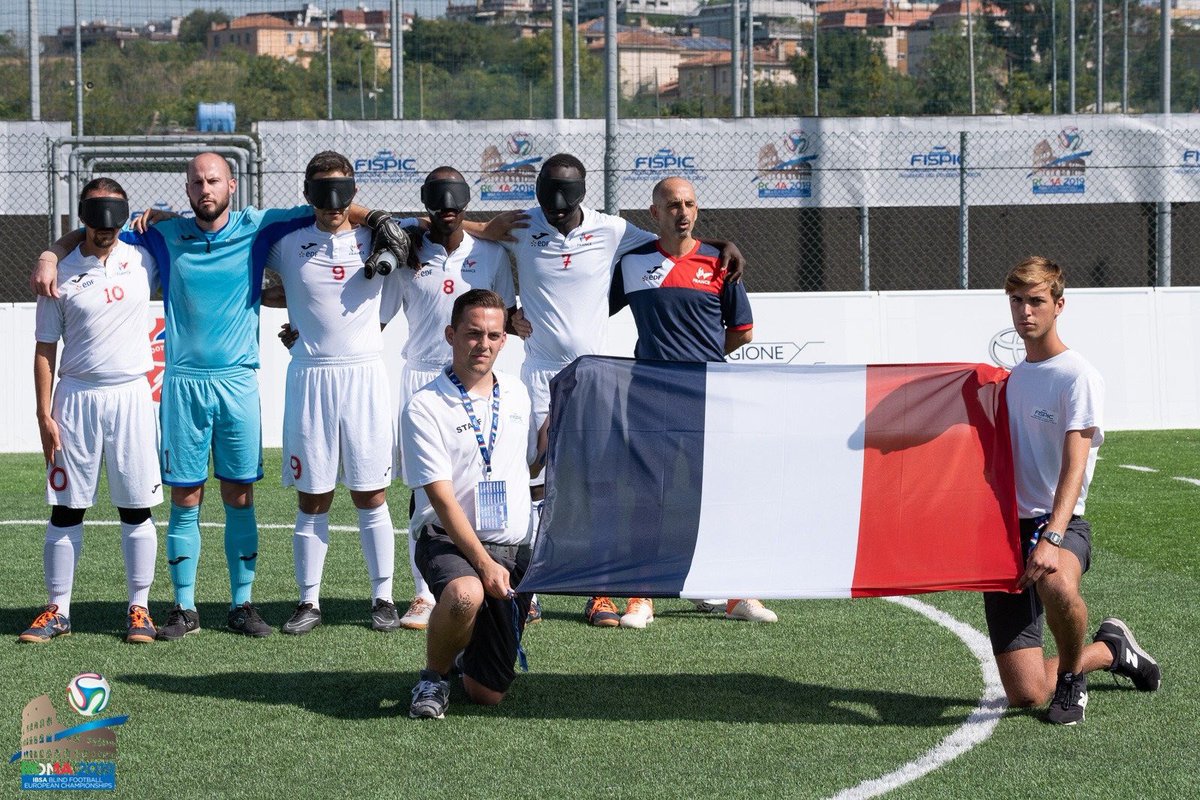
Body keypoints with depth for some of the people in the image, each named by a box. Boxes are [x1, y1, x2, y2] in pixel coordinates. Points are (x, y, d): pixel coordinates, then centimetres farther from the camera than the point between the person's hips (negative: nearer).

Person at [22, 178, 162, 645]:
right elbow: (45, 350, 1)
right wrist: (44, 415, -4)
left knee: (136, 507, 2)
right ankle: (58, 610, 10)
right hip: (76, 398, -1)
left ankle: (139, 608, 10)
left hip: (130, 396, 1)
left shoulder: (142, 260, 4)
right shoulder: (62, 276, -1)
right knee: (66, 508, 3)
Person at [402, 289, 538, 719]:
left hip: (513, 548, 4)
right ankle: (434, 675, -9)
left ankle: (471, 648, 37)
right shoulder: (424, 407, -7)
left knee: (487, 694, -2)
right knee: (465, 595, -42)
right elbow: (442, 498, -14)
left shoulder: (516, 394, 11)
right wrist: (483, 562, -22)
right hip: (448, 541, -4)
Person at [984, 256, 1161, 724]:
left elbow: (1074, 467, -19)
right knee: (1025, 695, -2)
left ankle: (1071, 675, -12)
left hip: (1061, 526, -5)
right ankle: (1109, 651, 29)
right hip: (1007, 528, 5)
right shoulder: (1010, 380, 16)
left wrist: (1052, 536, -32)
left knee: (1056, 585, -44)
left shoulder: (1078, 377, -7)